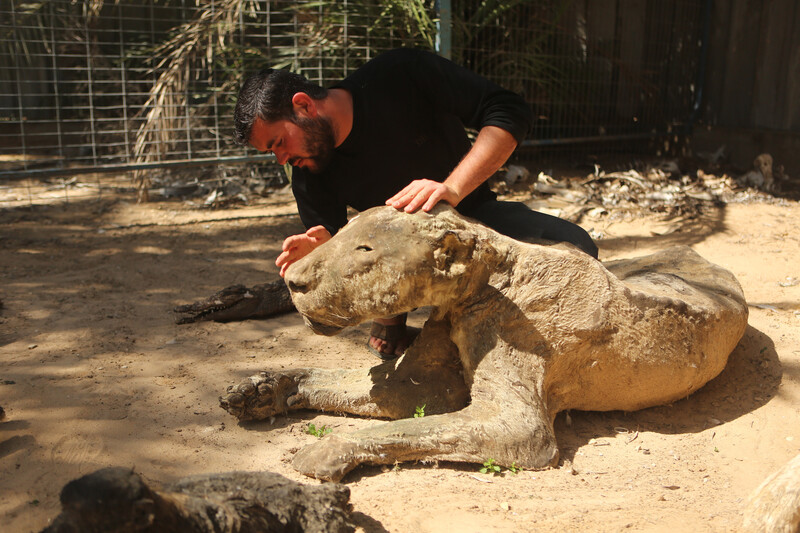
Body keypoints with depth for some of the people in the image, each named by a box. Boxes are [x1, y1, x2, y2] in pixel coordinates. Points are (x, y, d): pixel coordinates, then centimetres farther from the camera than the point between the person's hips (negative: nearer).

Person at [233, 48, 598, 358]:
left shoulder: (400, 75, -21)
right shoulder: (311, 177, -12)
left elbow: (509, 111, -25)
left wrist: (452, 187, -40)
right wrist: (322, 253, -36)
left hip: (472, 211, -1)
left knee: (575, 247, -26)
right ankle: (390, 315, 3)